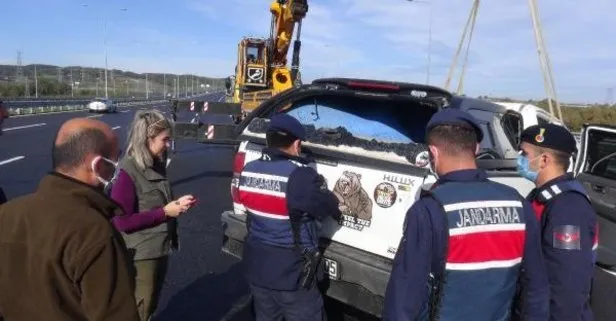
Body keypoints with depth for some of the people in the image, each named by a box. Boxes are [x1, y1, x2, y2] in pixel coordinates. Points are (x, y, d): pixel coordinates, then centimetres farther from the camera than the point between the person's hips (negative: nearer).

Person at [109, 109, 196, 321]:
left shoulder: (157, 166, 4)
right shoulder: (128, 173, -22)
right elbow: (121, 222, -23)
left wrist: (177, 204, 3)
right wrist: (164, 212, -23)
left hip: (160, 250, 8)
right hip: (140, 255, -8)